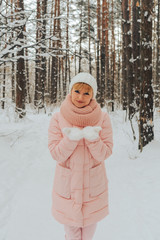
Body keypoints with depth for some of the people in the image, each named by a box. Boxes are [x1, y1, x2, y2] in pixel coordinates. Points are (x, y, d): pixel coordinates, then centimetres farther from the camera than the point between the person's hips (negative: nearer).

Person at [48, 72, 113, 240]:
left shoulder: (102, 117, -11)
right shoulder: (58, 118, -11)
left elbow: (105, 153, -11)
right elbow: (56, 154, -12)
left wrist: (92, 138, -29)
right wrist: (72, 138, -29)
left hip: (93, 182, 1)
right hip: (67, 181, 0)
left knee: (90, 221, 20)